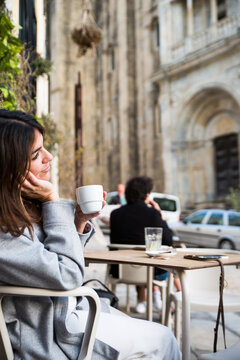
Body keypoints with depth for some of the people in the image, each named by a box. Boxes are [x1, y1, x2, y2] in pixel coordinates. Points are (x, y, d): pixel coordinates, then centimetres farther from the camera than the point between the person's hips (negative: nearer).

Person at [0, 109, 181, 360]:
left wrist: (80, 221, -6)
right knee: (162, 339, 1)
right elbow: (67, 275, -25)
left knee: (161, 336, 15)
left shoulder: (23, 208, 1)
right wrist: (52, 201, -22)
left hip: (68, 306, 9)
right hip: (49, 336, -9)